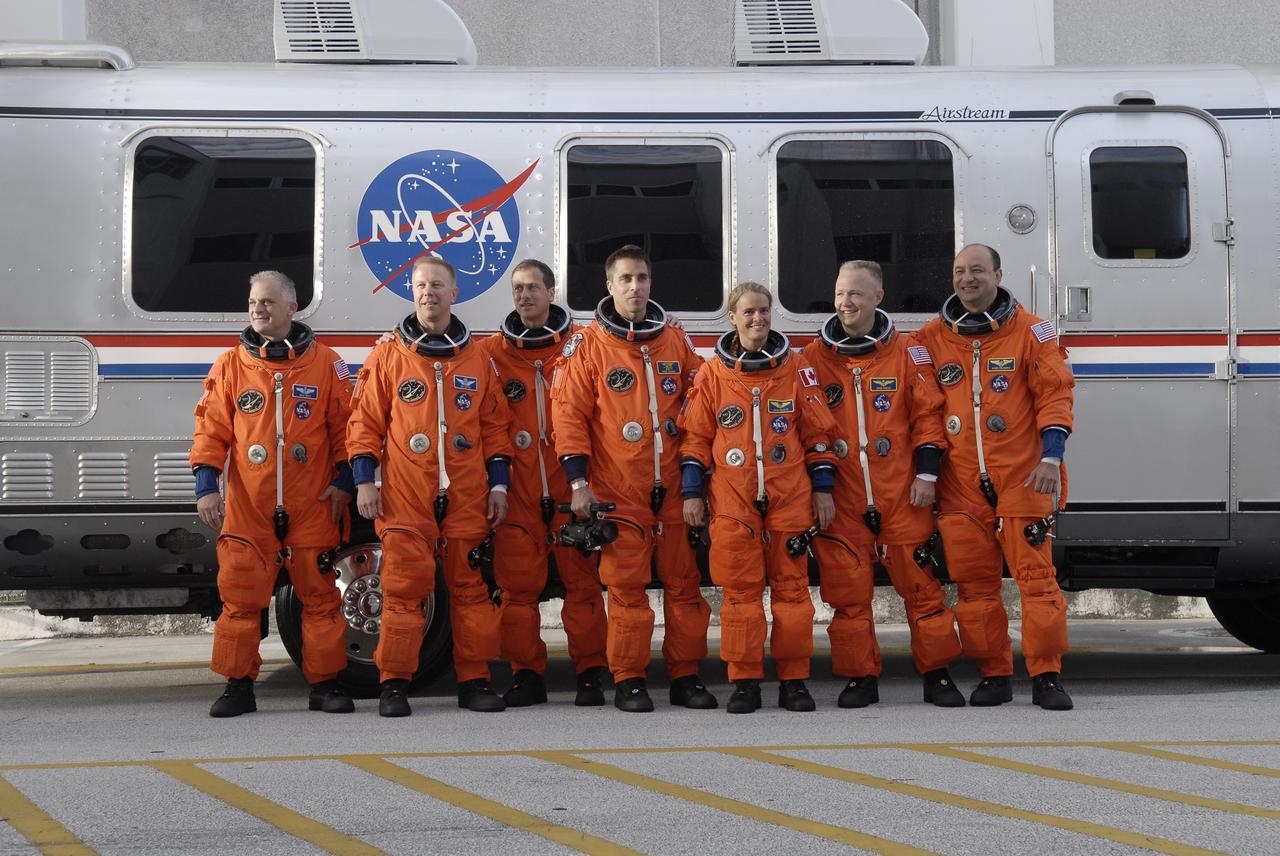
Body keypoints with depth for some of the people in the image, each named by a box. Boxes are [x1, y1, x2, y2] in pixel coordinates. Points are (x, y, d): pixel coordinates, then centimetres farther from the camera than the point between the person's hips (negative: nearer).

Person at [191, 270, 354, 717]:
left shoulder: (325, 363, 5)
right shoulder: (230, 366, 7)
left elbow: (344, 425, 7)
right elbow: (211, 429, 5)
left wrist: (343, 480, 0)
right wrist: (206, 487, -4)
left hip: (312, 505, 0)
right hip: (247, 507, 0)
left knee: (320, 595, 5)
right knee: (240, 596, -2)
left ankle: (325, 683, 14)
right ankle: (238, 685, 8)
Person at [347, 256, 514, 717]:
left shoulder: (477, 359, 11)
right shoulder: (388, 356, 6)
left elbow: (494, 425, 13)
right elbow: (365, 421, 5)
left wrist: (499, 484, 7)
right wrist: (364, 480, -3)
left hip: (467, 497, 2)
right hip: (404, 497, -2)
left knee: (471, 588, 4)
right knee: (403, 588, -4)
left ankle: (474, 680, 12)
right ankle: (394, 685, 3)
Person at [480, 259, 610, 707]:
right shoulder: (493, 351, 10)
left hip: (570, 484, -1)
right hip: (517, 485, 1)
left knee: (581, 577, 0)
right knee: (518, 582, 1)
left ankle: (589, 673, 7)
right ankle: (527, 674, 9)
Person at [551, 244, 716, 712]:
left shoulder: (676, 342, 12)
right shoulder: (588, 345, 2)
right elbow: (570, 414, -2)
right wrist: (578, 481, -9)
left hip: (674, 488, 3)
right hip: (617, 491, -3)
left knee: (684, 582, 4)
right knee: (626, 585, -4)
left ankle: (685, 675, 13)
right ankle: (629, 681, 4)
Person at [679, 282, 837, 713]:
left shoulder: (795, 368, 7)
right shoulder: (712, 373, 6)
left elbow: (818, 431, 9)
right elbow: (695, 436, 9)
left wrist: (823, 488, 5)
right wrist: (691, 492, 3)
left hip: (790, 498, 0)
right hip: (732, 499, 0)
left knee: (792, 587, 2)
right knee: (740, 589, -1)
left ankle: (793, 680, 9)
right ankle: (745, 682, 6)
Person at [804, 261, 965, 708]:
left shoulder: (907, 353, 5)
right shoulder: (814, 357, 6)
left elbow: (928, 415, 4)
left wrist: (926, 475, -3)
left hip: (902, 494, -1)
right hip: (841, 498, 1)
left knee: (920, 582, 2)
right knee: (848, 590, 2)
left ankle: (937, 674, 12)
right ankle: (860, 678, 12)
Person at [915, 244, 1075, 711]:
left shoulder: (1030, 331, 4)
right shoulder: (931, 339, 10)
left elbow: (1054, 392, 1)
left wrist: (1051, 457, -9)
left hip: (1022, 478, -2)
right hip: (961, 483, 3)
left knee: (1036, 575, -5)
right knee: (975, 581, 4)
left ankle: (1046, 675, 2)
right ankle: (993, 674, 13)